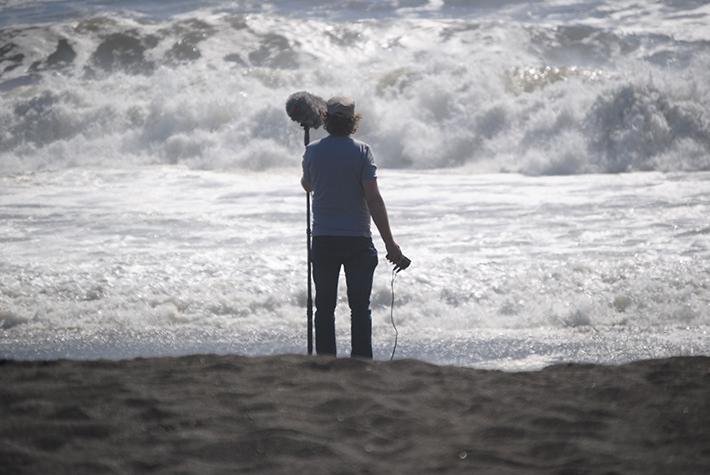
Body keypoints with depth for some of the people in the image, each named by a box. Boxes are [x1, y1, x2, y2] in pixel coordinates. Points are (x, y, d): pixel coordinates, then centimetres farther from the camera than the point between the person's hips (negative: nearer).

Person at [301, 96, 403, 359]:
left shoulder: (313, 151, 1)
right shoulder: (361, 151, -8)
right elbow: (374, 199, -12)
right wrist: (390, 243, -10)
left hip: (323, 239, 2)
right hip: (358, 238, -2)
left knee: (325, 307, 7)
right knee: (360, 307, 3)